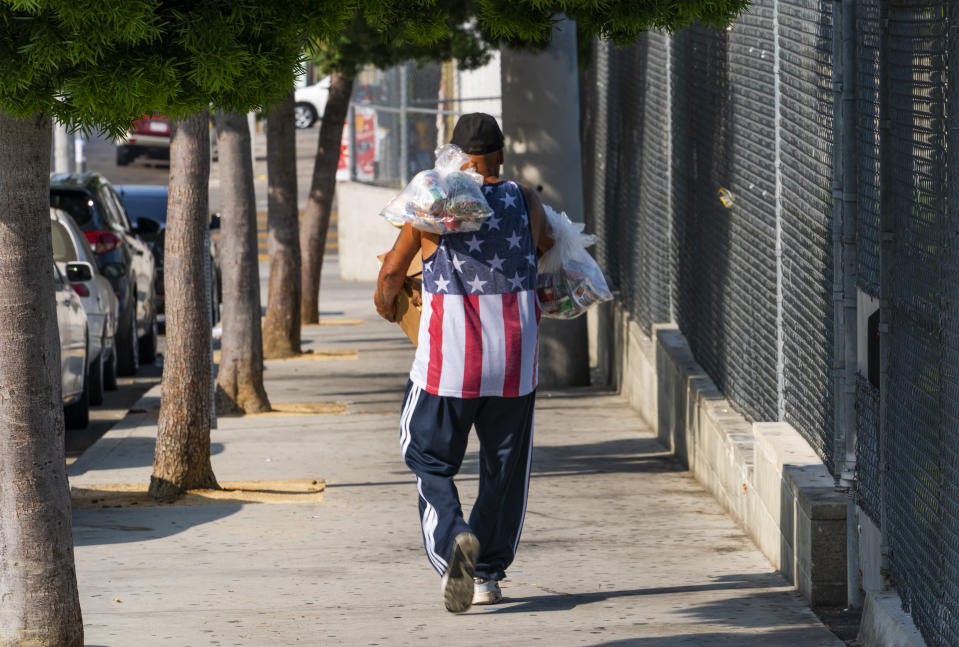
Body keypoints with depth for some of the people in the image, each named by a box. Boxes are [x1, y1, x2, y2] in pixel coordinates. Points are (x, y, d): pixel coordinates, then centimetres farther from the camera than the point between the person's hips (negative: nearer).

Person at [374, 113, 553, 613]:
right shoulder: (524, 201, 3)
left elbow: (392, 272, 2)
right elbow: (544, 245, 22)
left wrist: (386, 303, 24)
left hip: (448, 358, -2)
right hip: (514, 362, 2)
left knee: (431, 460, 8)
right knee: (504, 467, 15)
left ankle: (453, 540, -19)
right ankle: (487, 573, 17)